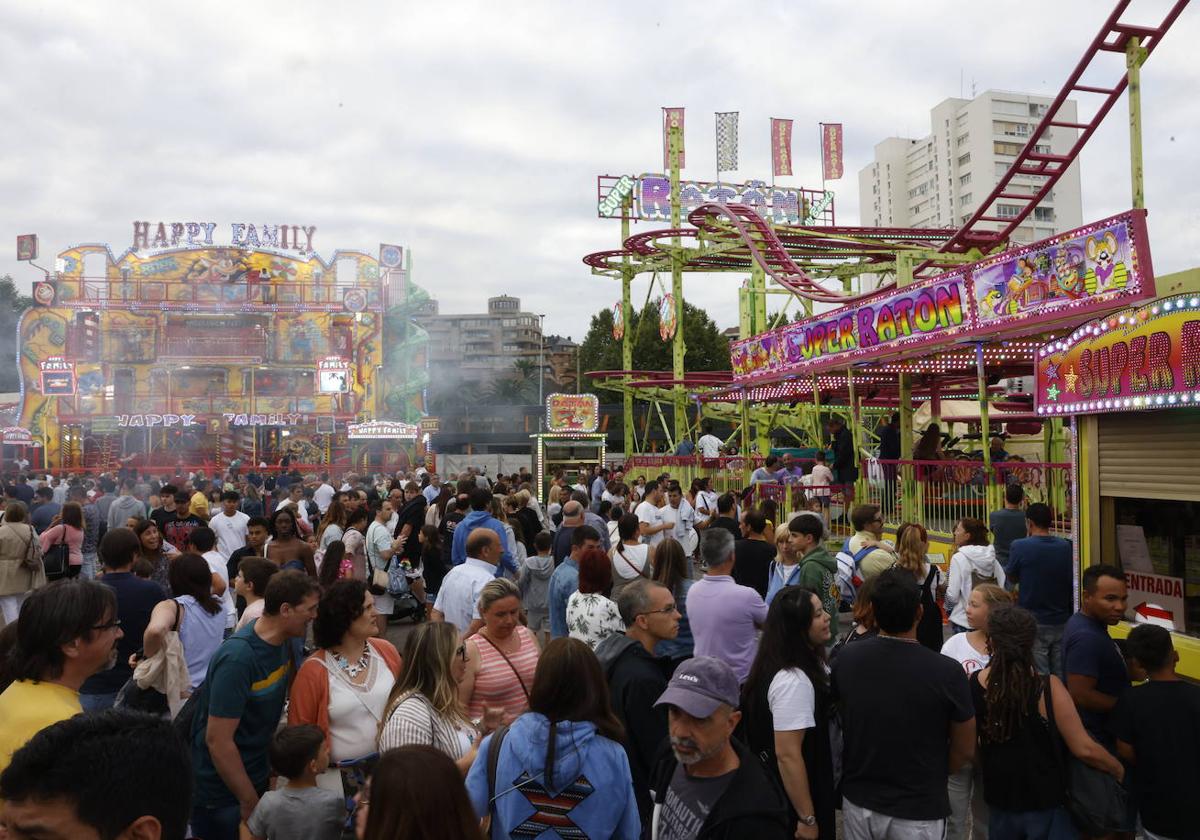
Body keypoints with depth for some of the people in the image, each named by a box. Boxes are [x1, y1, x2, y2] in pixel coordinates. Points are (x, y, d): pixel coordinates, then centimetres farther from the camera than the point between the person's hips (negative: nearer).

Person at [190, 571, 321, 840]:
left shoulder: (284, 641, -4)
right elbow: (218, 741, -25)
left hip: (259, 775, 7)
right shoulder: (238, 659, -28)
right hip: (224, 791, -7)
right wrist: (250, 802, -16)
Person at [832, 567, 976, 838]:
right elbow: (964, 750, -9)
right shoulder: (947, 672, -23)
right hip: (918, 810, -3)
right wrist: (932, 778, 10)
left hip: (858, 800, 3)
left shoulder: (845, 659, -14)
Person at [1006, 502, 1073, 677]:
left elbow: (1012, 577, 0)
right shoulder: (1065, 546, -3)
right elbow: (1071, 582, 6)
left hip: (1033, 623, -4)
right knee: (1060, 676, 14)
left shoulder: (1020, 546, -15)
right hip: (1061, 622, 4)